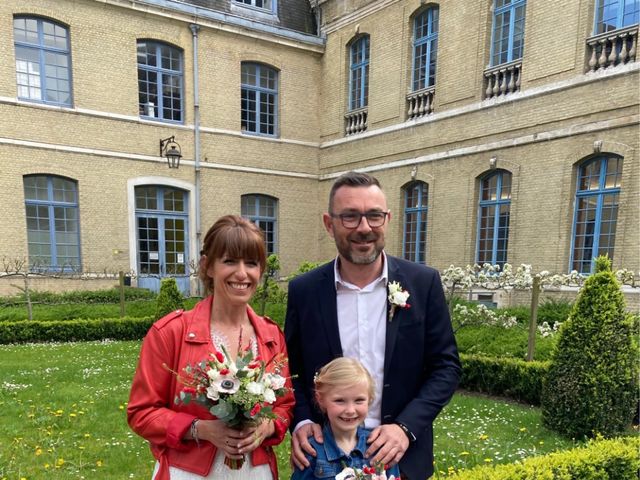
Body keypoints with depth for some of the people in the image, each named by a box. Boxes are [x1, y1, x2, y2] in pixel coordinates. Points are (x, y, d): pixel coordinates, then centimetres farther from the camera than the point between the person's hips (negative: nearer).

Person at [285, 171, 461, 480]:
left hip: (401, 455, 0)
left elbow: (446, 366, -5)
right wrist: (302, 422, -14)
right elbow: (291, 368, 1)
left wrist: (406, 427, -16)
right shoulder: (304, 291, -8)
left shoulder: (423, 283, -10)